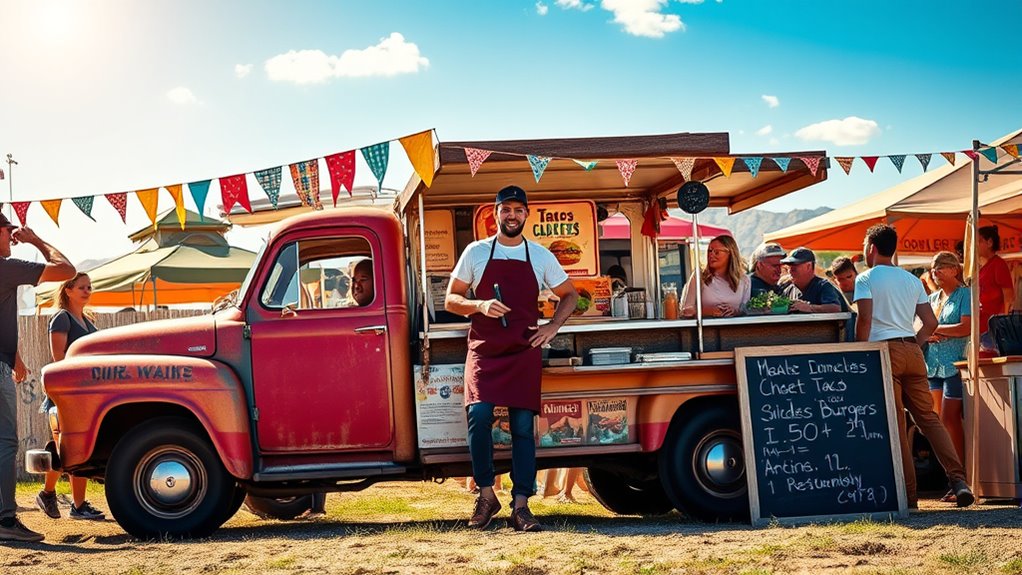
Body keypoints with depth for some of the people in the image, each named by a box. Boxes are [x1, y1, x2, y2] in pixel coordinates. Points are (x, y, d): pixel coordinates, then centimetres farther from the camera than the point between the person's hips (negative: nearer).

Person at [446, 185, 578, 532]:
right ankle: (486, 496, -2)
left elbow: (569, 295, 18)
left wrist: (553, 326, 2)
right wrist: (479, 305, -12)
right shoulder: (476, 252, 5)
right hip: (483, 351, -1)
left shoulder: (540, 256, 8)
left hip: (524, 352, 1)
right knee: (478, 415, -18)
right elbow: (451, 300, 7)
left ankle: (521, 506, 1)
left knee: (523, 426, -2)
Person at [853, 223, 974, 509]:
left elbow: (865, 319, -13)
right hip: (912, 351, 5)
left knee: (895, 424, -3)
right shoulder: (912, 280, 17)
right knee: (928, 417, 6)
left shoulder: (866, 279, 0)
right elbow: (930, 322, 13)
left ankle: (908, 494, -2)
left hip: (884, 351, -5)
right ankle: (958, 479, -9)